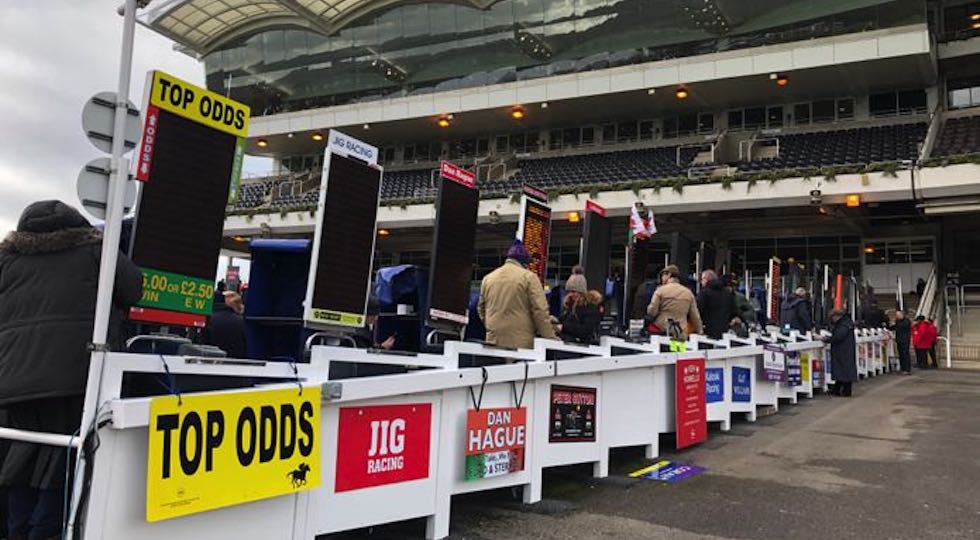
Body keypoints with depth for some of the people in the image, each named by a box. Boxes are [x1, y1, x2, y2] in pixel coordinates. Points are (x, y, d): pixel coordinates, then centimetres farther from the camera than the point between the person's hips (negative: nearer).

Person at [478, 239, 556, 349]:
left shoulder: (487, 278, 11)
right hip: (521, 342, -4)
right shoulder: (528, 277, -4)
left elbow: (481, 309, 21)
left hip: (493, 341, 5)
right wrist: (550, 339, -4)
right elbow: (540, 311, -9)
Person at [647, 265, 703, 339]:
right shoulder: (688, 293, 8)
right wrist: (700, 331, 23)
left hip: (661, 330, -3)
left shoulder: (661, 290, -3)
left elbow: (651, 312, -5)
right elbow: (695, 316, 12)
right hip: (681, 334, 3)